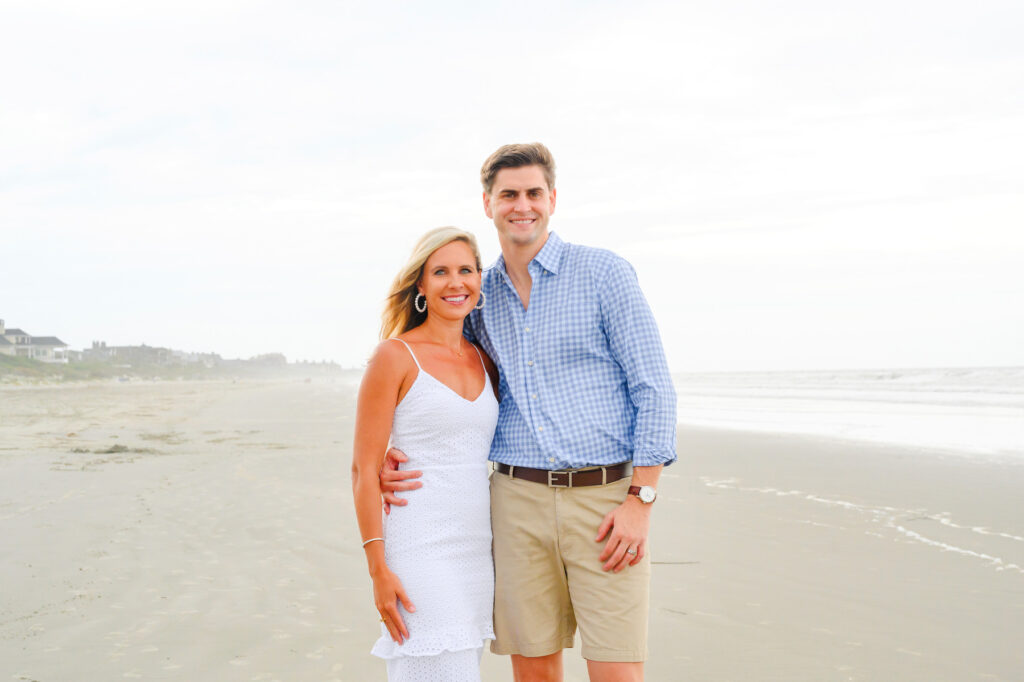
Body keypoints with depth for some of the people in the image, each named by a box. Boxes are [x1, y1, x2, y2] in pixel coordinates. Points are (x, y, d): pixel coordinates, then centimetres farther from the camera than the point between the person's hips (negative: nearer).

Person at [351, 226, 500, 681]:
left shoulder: (484, 362, 12)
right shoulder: (395, 357, -6)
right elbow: (364, 469, -8)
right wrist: (378, 569, -14)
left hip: (476, 549, 6)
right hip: (419, 552, -6)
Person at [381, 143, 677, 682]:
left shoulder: (604, 273, -1)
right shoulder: (479, 297, 12)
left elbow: (654, 389, -4)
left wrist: (641, 500, -11)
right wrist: (396, 455, 2)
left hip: (604, 498, -4)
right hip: (518, 500, 4)